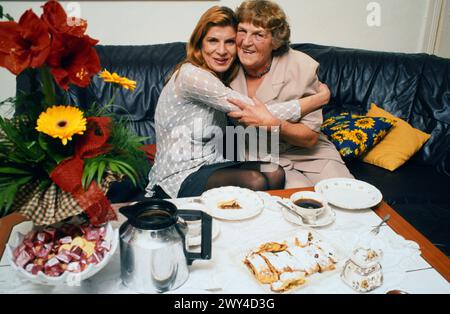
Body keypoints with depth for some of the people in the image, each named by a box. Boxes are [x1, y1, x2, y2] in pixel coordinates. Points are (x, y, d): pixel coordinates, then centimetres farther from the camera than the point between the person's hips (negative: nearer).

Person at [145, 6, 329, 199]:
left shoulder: (220, 78, 14)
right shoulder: (190, 75, -15)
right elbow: (259, 114, -18)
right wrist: (320, 99, -11)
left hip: (211, 165, 7)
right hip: (178, 179, -7)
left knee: (275, 173, -18)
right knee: (255, 182, -29)